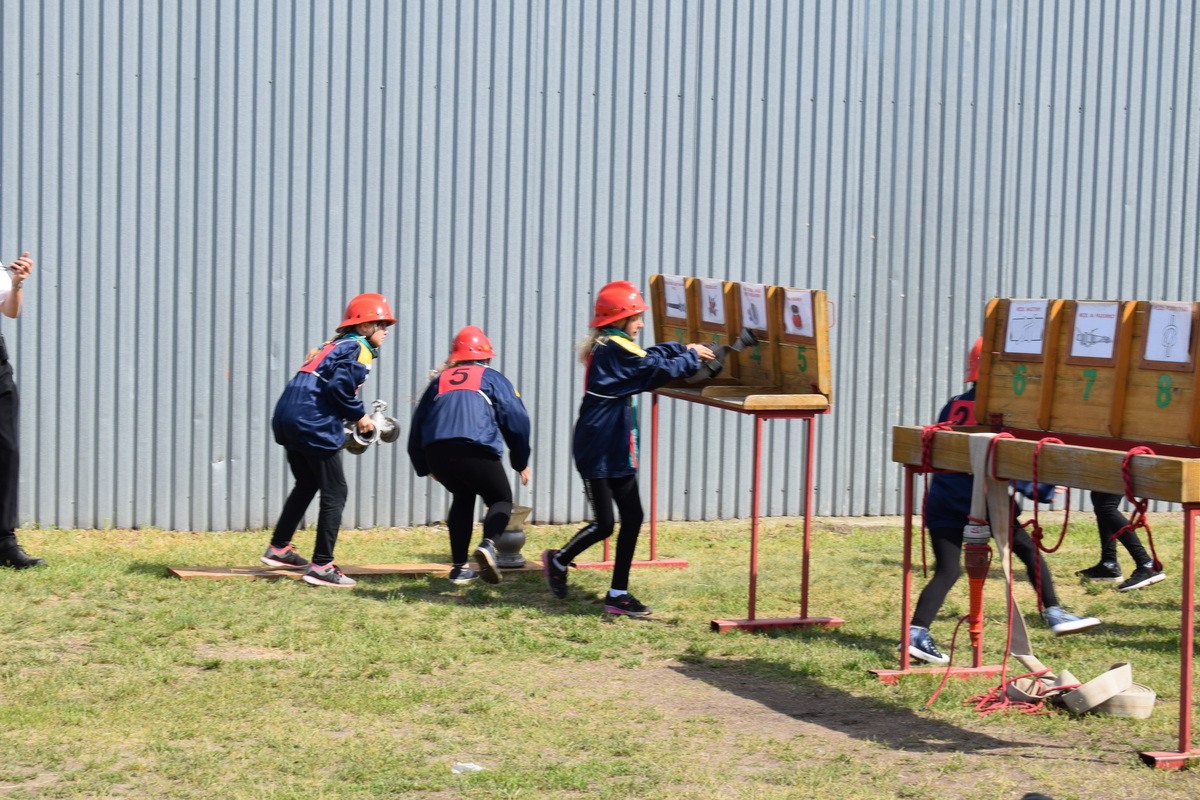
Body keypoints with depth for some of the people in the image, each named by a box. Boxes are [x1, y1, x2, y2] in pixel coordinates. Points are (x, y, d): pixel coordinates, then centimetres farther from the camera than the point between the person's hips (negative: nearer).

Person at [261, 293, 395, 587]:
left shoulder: (337, 344, 23)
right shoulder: (359, 348, -4)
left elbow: (317, 381, 17)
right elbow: (340, 386, -19)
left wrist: (350, 417, 14)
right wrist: (359, 416, -5)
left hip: (288, 419, 9)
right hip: (313, 425, -9)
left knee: (307, 484, 27)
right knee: (335, 494, -2)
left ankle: (278, 549, 36)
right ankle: (321, 567, -4)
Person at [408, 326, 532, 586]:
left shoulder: (440, 379, 28)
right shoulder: (492, 378, 19)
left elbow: (418, 424, 28)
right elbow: (516, 419, 11)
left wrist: (425, 467, 37)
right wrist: (521, 462, 21)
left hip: (435, 451, 4)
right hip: (476, 449, -4)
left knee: (463, 498, 27)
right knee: (501, 499, 15)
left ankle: (459, 567, 21)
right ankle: (488, 544, -16)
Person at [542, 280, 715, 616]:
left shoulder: (611, 348, 13)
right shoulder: (615, 349, -16)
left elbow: (649, 357, 19)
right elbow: (657, 370, -18)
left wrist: (683, 349, 6)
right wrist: (691, 357, -4)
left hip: (618, 452, 10)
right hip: (597, 452, -10)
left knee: (632, 518, 5)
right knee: (604, 525, -5)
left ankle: (618, 594, 9)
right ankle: (558, 560, 20)